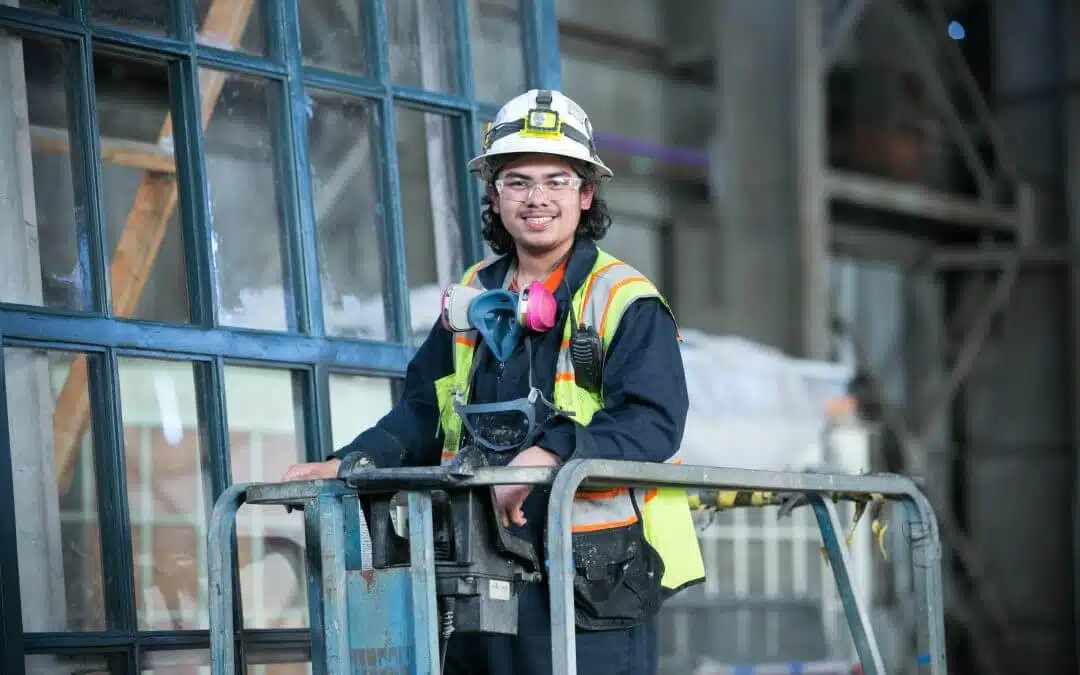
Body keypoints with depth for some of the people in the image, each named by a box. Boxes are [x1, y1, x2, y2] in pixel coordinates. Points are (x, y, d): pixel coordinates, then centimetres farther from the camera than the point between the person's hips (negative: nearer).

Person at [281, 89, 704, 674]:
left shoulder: (625, 301, -3)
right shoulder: (472, 298, 17)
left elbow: (651, 423, -15)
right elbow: (422, 414, 21)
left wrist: (551, 455, -29)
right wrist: (350, 464, 4)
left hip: (594, 581, -6)